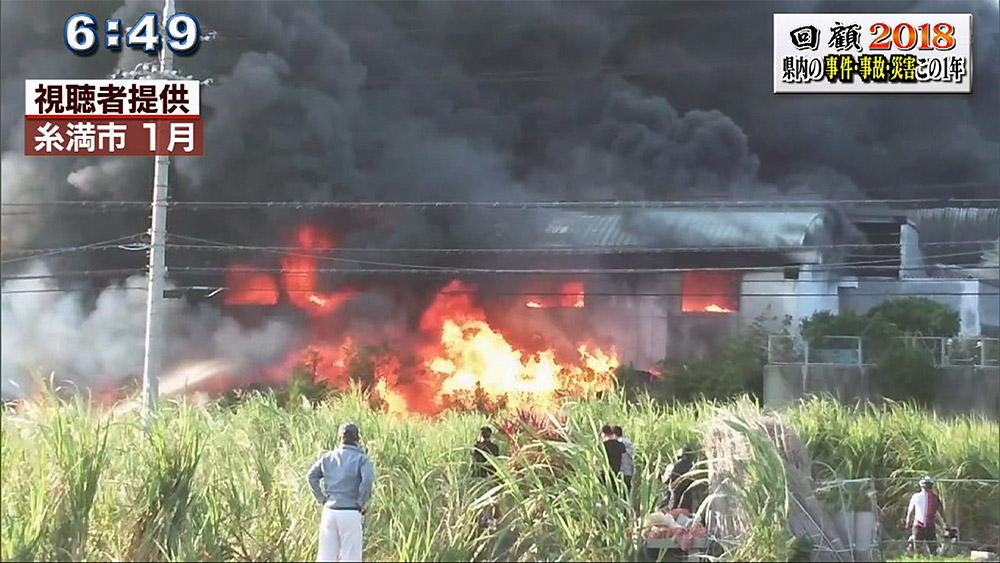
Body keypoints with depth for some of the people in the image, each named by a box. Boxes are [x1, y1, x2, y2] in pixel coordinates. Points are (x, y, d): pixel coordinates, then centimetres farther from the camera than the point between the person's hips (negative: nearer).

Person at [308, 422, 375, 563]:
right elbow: (368, 479, -20)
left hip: (329, 511, 4)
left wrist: (322, 499, 6)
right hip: (351, 514, -4)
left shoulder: (328, 457, 9)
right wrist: (363, 503, -8)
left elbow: (312, 476, 3)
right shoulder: (361, 459, -5)